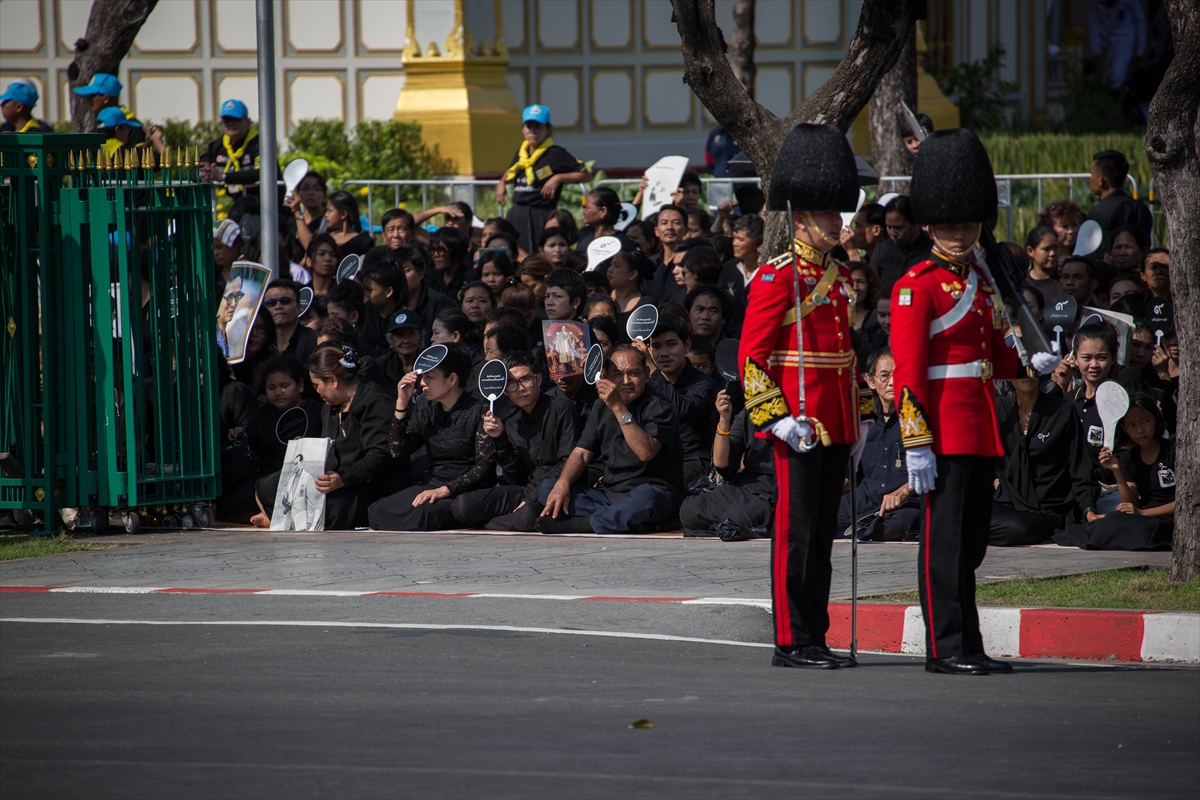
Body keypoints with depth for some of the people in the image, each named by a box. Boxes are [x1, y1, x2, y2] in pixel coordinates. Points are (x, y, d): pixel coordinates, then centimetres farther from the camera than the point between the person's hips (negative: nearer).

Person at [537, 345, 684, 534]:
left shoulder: (658, 408, -8)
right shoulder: (602, 408, 12)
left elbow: (646, 453, -25)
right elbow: (582, 452, 9)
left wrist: (619, 407, -30)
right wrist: (563, 483, -11)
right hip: (608, 494, 7)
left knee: (645, 497, -42)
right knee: (546, 488, -8)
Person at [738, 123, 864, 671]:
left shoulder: (841, 277, 15)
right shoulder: (778, 277, -9)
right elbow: (752, 354, -12)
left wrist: (858, 418, 19)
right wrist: (777, 418, -18)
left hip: (835, 422, 8)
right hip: (799, 424, -8)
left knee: (823, 532, 10)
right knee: (797, 530, -5)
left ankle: (816, 637, 15)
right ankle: (792, 642, -2)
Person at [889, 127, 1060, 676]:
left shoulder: (981, 281, 16)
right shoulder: (917, 285, -8)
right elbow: (908, 370, -14)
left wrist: (1031, 365, 3)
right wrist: (916, 443, -19)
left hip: (980, 431, 8)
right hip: (943, 430, -8)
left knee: (971, 543, 11)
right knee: (944, 542, -6)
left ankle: (968, 649, 15)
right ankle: (945, 649, -4)